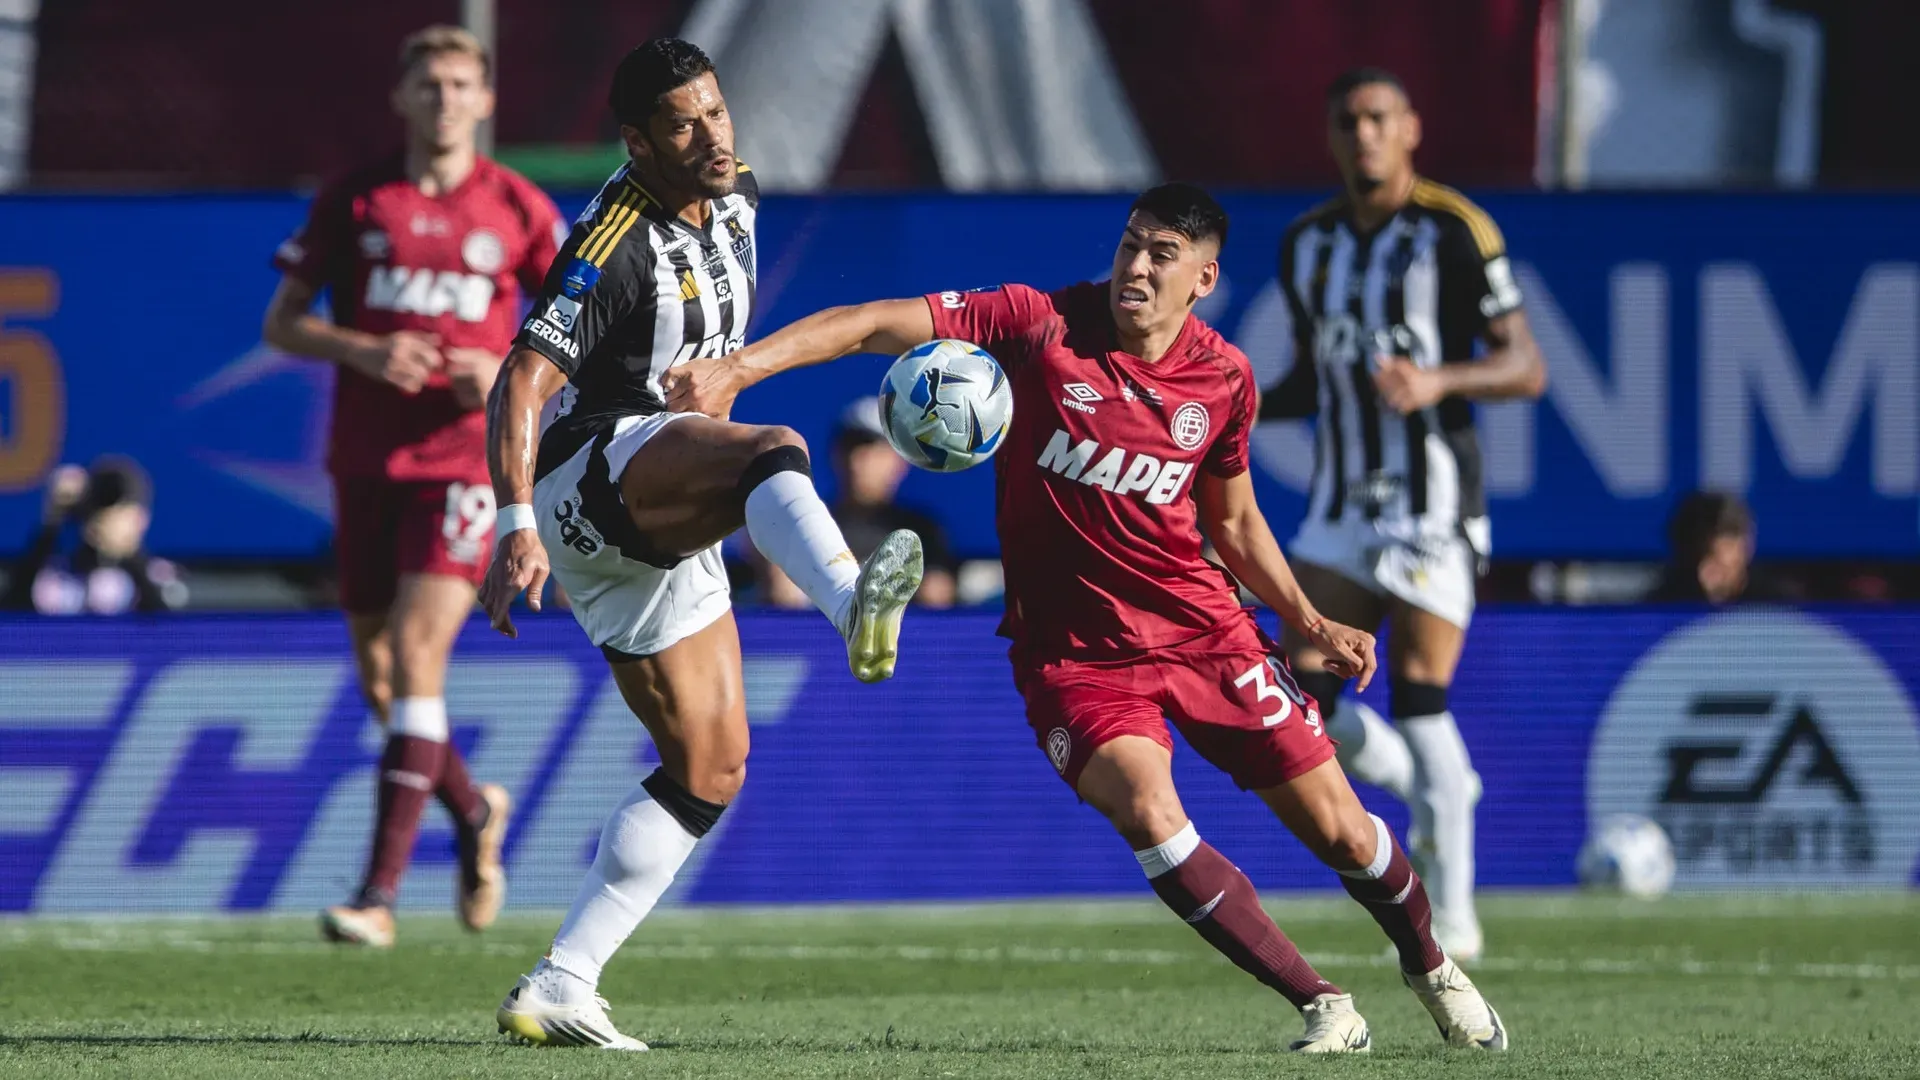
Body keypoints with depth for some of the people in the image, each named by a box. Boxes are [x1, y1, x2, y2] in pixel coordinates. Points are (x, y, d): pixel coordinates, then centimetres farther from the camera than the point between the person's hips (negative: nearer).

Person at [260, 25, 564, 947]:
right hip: (365, 461, 3)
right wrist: (362, 350, -13)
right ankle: (474, 812, 36)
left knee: (416, 654, -17)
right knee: (380, 679, 6)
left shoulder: (519, 210, 2)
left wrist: (511, 373, -10)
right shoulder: (353, 203, 5)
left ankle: (380, 892, -18)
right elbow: (280, 324, 6)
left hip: (464, 461, -3)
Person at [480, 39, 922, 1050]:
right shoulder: (617, 245, -19)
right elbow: (520, 387, -26)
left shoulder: (735, 197, 7)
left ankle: (557, 989, 6)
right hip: (589, 469, -9)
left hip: (656, 528, 9)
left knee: (710, 767, 5)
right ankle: (853, 605, -68)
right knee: (778, 454, -37)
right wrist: (518, 527, -37)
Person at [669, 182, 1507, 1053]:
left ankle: (1432, 969, 36)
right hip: (1074, 648, -3)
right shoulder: (1041, 325, -12)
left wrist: (1312, 625, 8)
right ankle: (1324, 1007, -14)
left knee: (1339, 830, 2)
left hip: (1204, 629, 3)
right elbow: (872, 326, -17)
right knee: (1144, 810, -28)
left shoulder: (1223, 378, -1)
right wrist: (734, 370, -27)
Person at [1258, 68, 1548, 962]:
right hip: (1341, 504, 6)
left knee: (1419, 700, -11)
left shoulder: (1455, 233, -7)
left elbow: (1526, 367, -7)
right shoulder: (1308, 244, 11)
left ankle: (1452, 914, -2)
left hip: (1431, 503, -6)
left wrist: (1439, 381, -24)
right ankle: (1433, 793, 22)